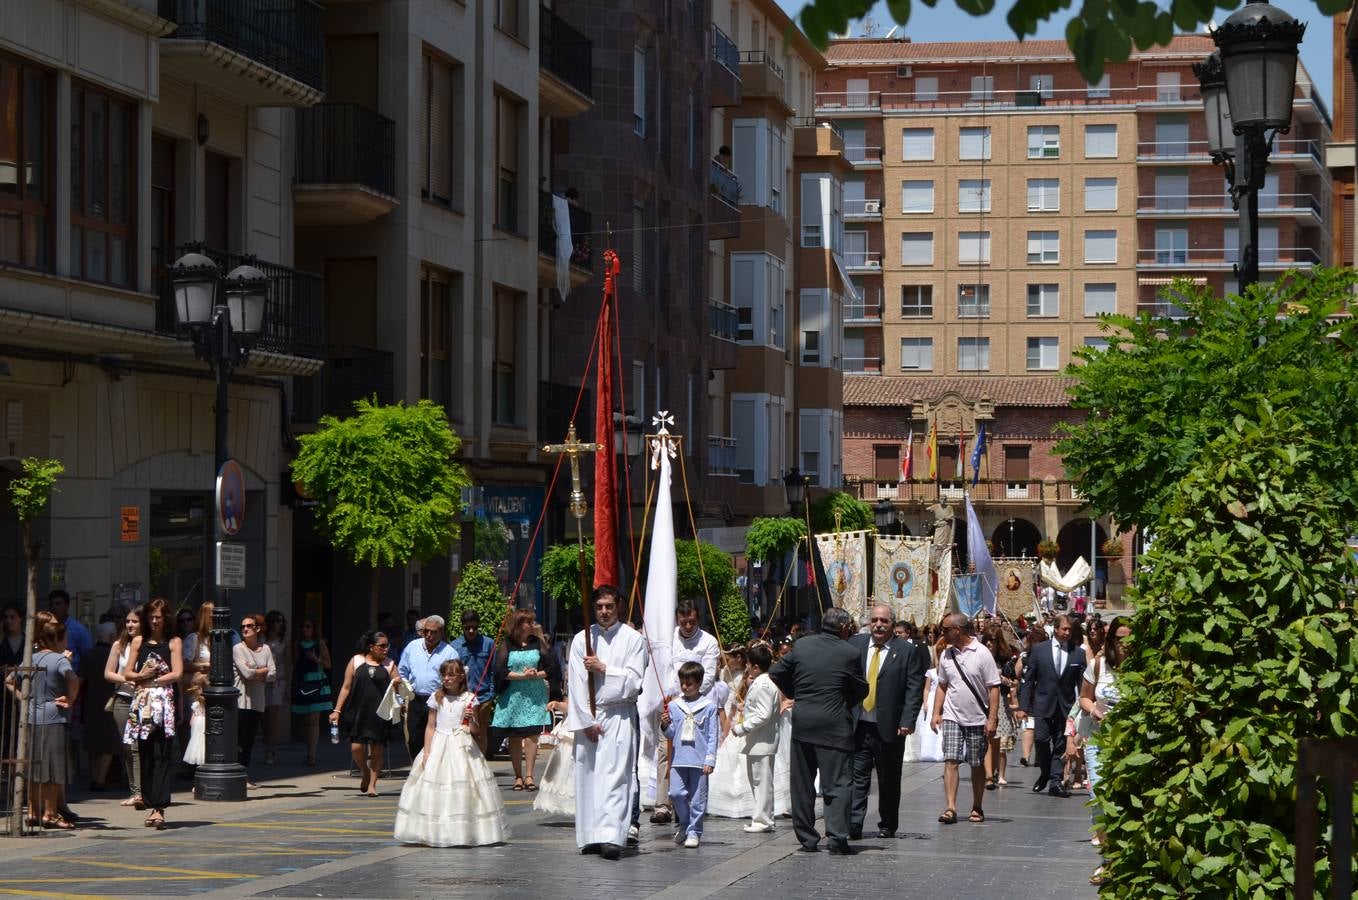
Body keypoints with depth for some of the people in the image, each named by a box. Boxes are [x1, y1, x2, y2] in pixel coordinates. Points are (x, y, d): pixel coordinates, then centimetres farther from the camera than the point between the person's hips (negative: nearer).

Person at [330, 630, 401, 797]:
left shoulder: (389, 665, 8)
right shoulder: (356, 661, 5)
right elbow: (346, 687, 5)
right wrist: (337, 710, -1)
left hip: (380, 713, 1)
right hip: (358, 712, -1)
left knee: (377, 749, 0)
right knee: (356, 747, -9)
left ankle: (372, 783, 13)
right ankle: (364, 773, 20)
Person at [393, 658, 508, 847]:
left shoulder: (469, 698, 1)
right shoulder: (436, 697, 4)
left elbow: (475, 729, 5)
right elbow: (430, 726, 6)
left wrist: (472, 720, -17)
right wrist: (426, 752, 0)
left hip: (462, 746, -1)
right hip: (439, 745, 1)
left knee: (463, 786, -6)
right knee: (436, 787, -3)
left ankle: (464, 833, -1)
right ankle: (435, 833, 2)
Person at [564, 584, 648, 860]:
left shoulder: (633, 639, 4)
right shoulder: (581, 639, 8)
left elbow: (633, 681, -3)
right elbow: (576, 685, 2)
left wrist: (603, 668, -10)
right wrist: (586, 721, -5)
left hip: (619, 716, -3)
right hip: (586, 716, 3)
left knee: (615, 776, -13)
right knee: (587, 776, 3)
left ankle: (611, 836, -22)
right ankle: (589, 837, 10)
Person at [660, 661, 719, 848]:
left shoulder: (709, 706, 1)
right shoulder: (674, 705, 7)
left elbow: (712, 736, 1)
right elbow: (671, 735, 12)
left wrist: (710, 760, -4)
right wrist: (665, 725, -10)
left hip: (699, 760, -2)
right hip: (678, 759, 2)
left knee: (697, 798, 1)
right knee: (676, 793, -6)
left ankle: (694, 832, 11)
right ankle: (683, 823, 18)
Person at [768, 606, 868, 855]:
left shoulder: (801, 645, 3)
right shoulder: (849, 653, -7)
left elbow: (776, 673, 10)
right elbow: (861, 690, 2)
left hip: (802, 721, 4)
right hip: (834, 725, -4)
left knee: (802, 784, 11)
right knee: (838, 782, -1)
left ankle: (807, 839, 13)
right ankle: (837, 835, -13)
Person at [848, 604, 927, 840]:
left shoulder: (907, 651, 0)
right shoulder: (855, 645, 7)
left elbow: (915, 690, -4)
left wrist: (907, 722, -13)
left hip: (889, 728, -1)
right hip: (858, 725, 1)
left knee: (889, 780, 8)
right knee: (857, 776, -4)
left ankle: (887, 825, 19)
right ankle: (853, 824, -7)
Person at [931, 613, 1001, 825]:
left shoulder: (981, 653, -8)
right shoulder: (946, 655, 6)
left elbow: (993, 688, -8)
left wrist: (991, 719, -13)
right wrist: (936, 713, 5)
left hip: (977, 719, -3)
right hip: (952, 717, 3)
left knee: (977, 765, 8)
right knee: (951, 761, -9)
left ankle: (977, 808, 20)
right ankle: (951, 808, -14)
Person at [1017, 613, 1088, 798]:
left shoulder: (1079, 653, 5)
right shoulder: (1038, 650, 4)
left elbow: (1083, 684, 6)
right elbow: (1028, 680, 4)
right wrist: (1024, 706, -2)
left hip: (1066, 706, 1)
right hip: (1043, 705, -1)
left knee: (1061, 745, 0)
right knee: (1041, 739, -10)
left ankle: (1055, 781, 2)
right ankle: (1045, 773, 13)